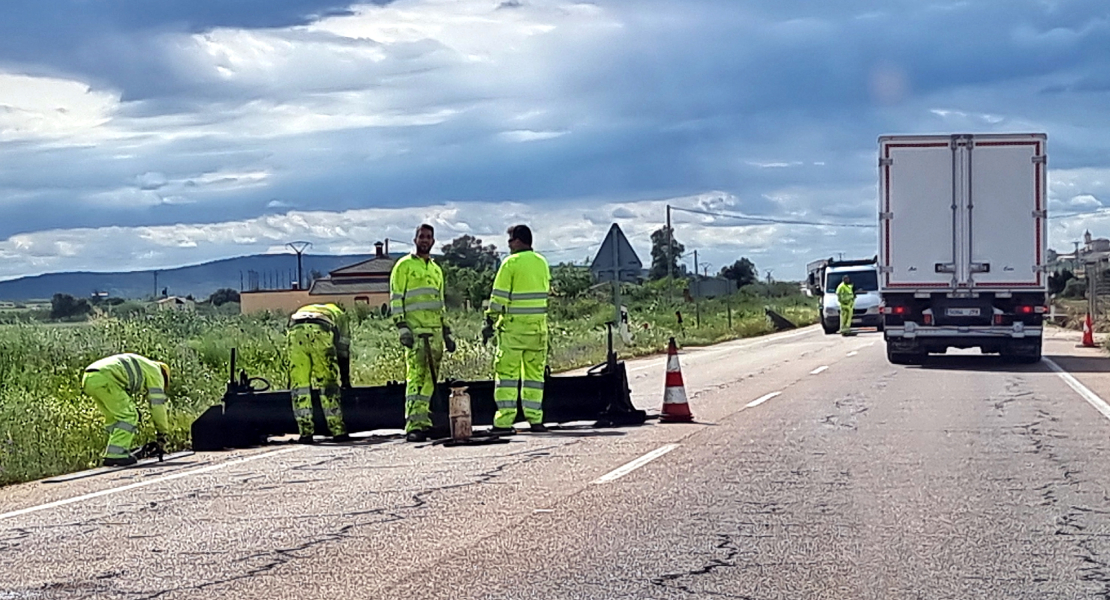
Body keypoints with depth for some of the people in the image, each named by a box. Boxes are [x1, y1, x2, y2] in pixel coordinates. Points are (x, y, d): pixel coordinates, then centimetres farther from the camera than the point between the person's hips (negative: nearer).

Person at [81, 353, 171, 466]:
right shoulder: (155, 371, 15)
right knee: (129, 416, -3)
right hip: (105, 378, -9)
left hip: (88, 380, 9)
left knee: (115, 417, 20)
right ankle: (116, 455, -8)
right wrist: (161, 434, 17)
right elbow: (158, 404, 11)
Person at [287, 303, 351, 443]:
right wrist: (345, 378, 43)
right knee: (328, 383, 7)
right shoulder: (340, 315, 38)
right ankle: (338, 431, 8)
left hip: (295, 333, 2)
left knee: (299, 384, 8)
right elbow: (343, 349, 35)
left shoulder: (301, 311, 46)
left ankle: (305, 433, 5)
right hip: (320, 333, -2)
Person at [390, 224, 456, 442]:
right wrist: (401, 327, -14)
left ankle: (422, 419, 11)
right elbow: (396, 299, -3)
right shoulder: (404, 266, 3)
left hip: (435, 330, 7)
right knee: (416, 375, -14)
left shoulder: (436, 270, 23)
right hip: (415, 329, -7)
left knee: (430, 378, 6)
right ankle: (414, 425, -20)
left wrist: (446, 332, 23)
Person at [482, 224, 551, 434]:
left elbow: (498, 297, -10)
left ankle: (504, 420, -7)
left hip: (513, 325, -5)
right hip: (538, 325, 5)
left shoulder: (511, 263, -9)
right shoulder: (542, 263, 10)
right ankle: (534, 418, 7)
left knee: (506, 372, -2)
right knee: (534, 373, 10)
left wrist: (490, 322, -4)